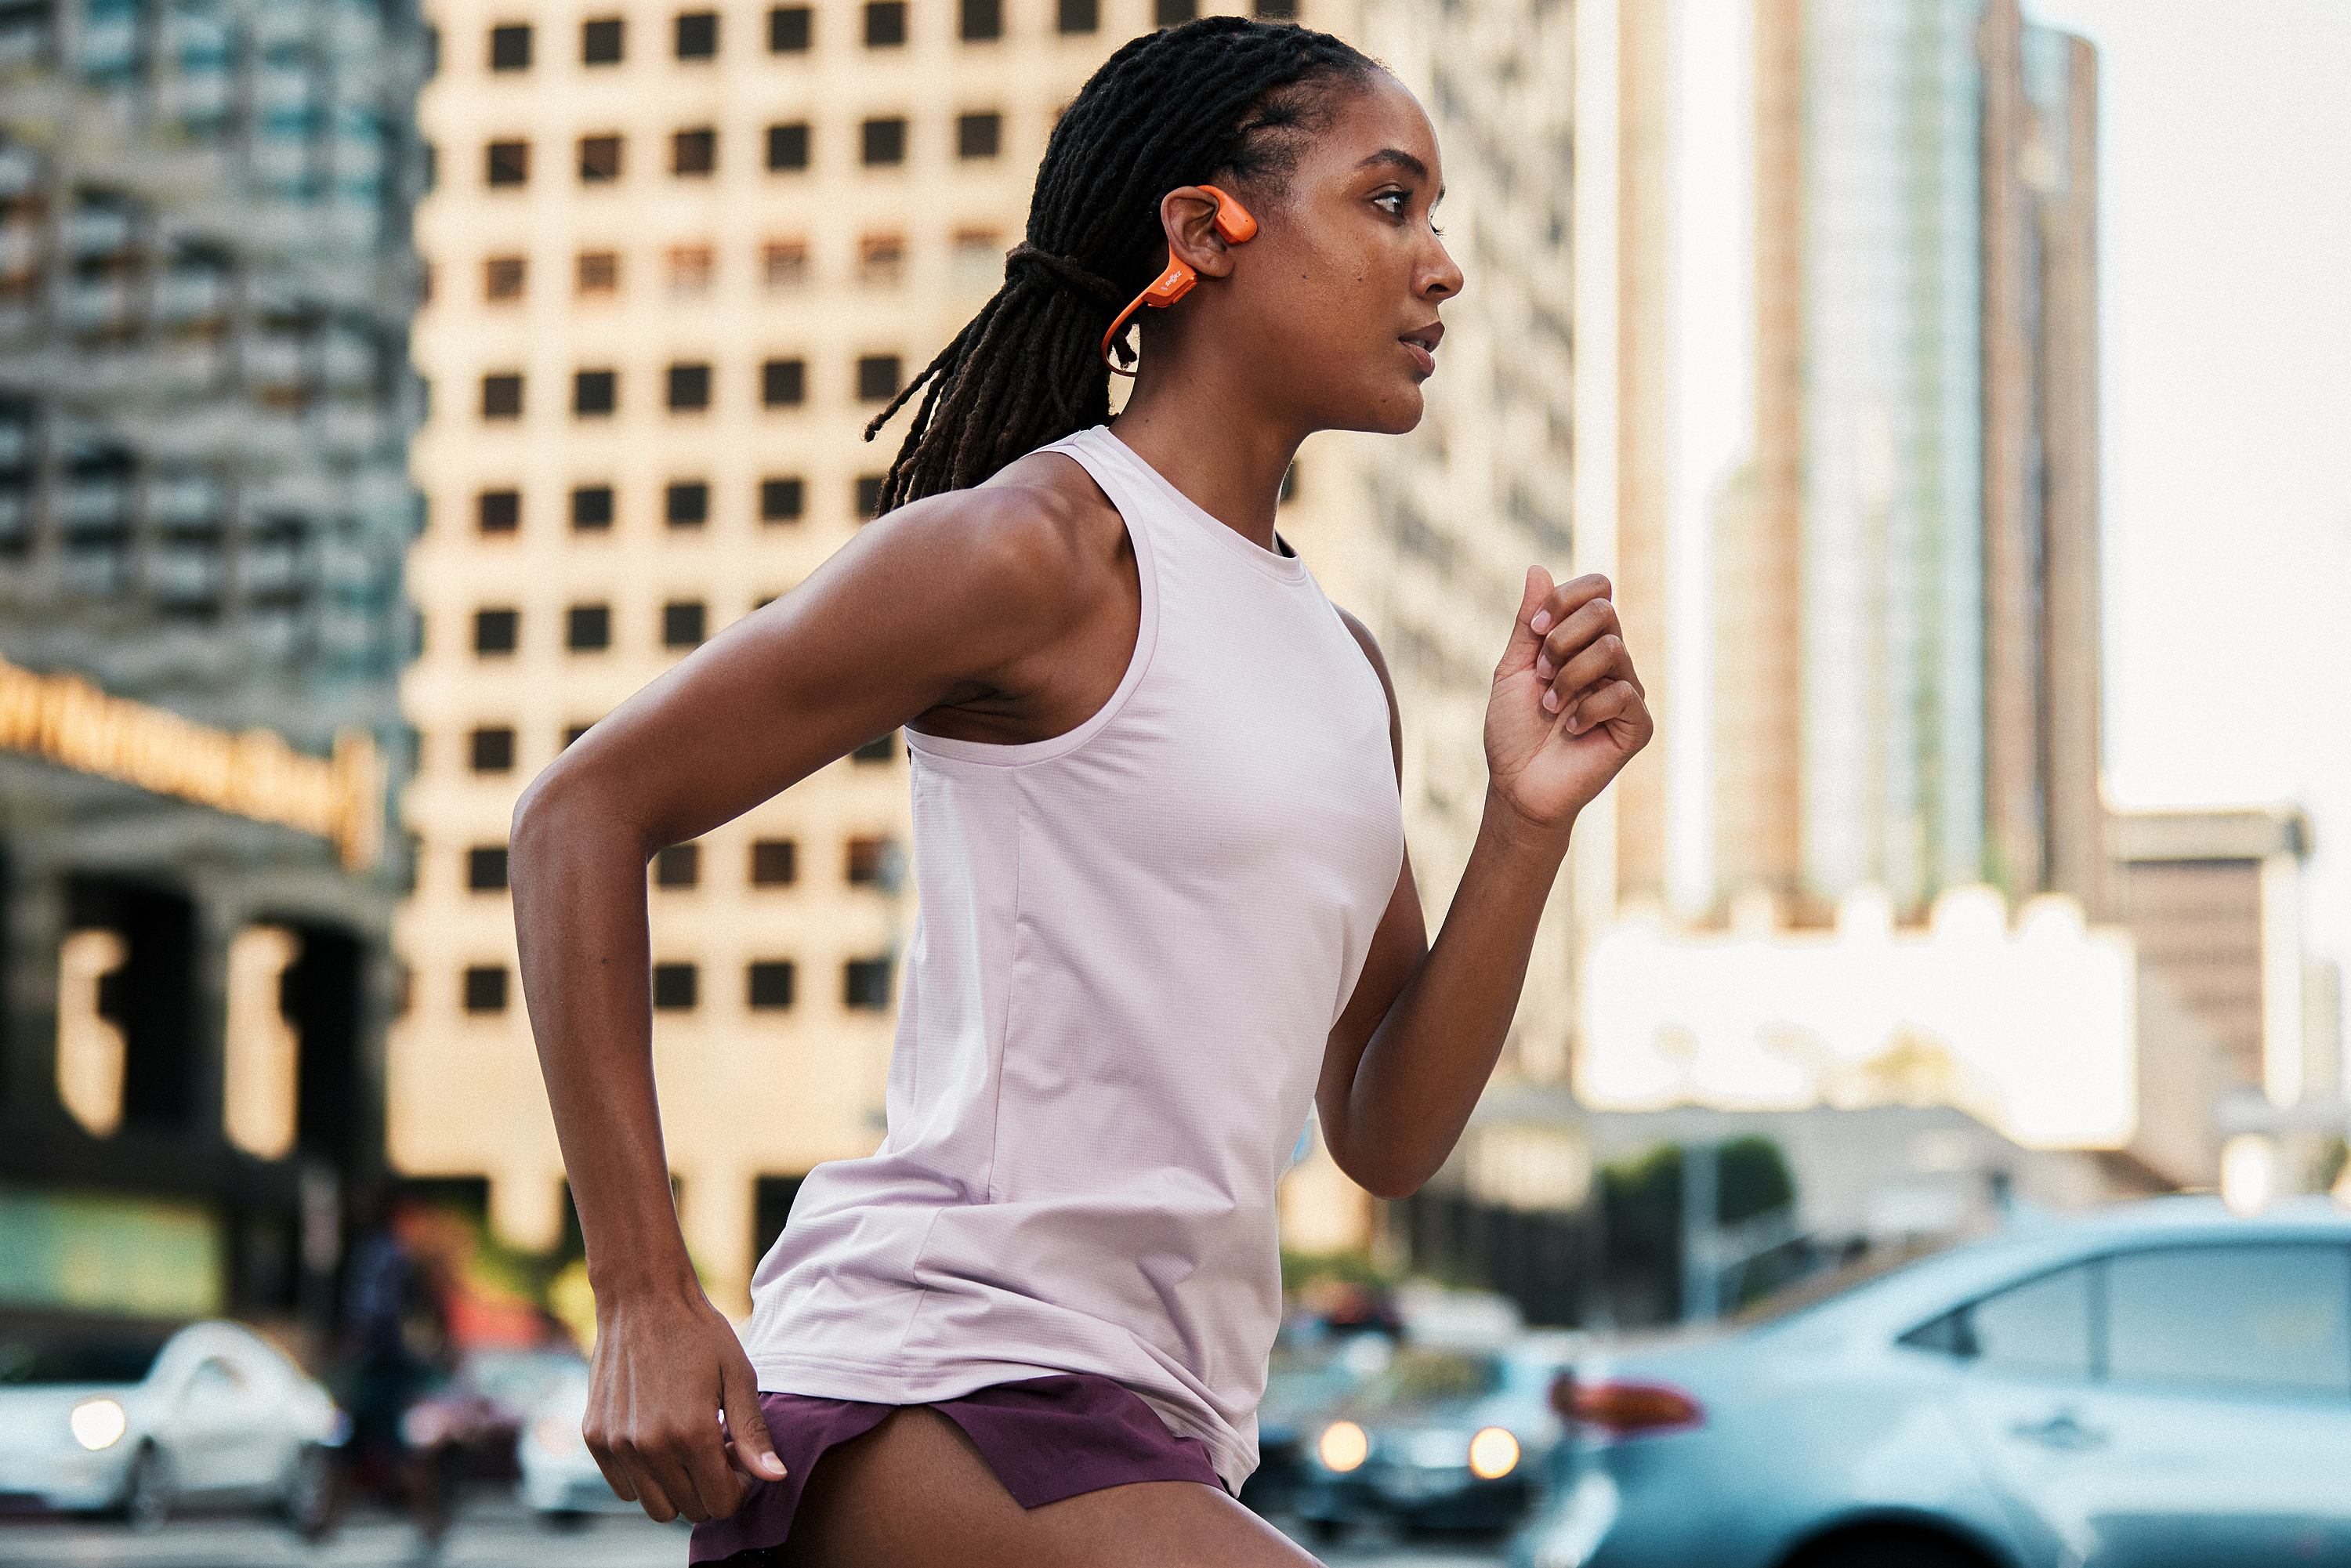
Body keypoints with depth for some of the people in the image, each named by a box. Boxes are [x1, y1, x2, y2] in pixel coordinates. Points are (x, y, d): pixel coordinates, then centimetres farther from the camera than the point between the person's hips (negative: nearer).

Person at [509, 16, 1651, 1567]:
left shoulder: (1343, 664, 18)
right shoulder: (1044, 545, -8)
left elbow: (1387, 1138, 17)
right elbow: (586, 814, -7)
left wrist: (1530, 825, 2)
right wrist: (645, 1300, -12)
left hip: (1150, 1431, 9)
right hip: (935, 1375, -9)